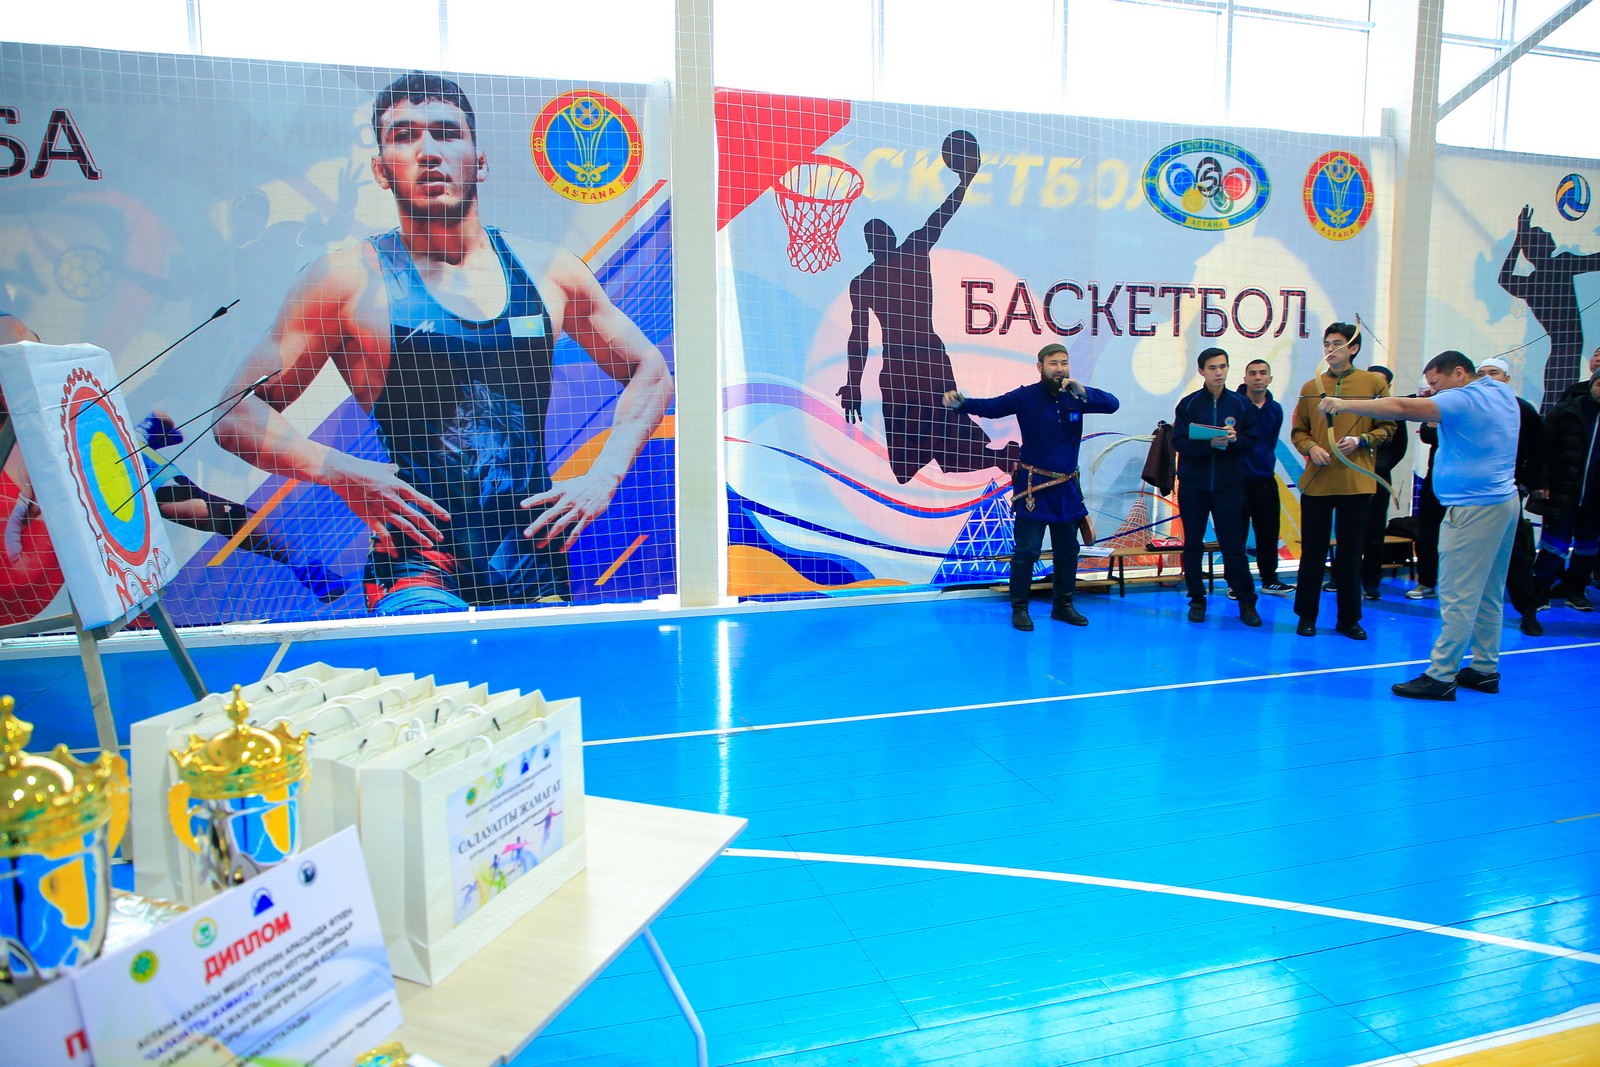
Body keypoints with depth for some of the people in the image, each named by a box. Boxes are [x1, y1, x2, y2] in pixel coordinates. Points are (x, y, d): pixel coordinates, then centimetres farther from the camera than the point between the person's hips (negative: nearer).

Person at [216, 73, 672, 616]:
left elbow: (650, 372, 15)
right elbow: (238, 414, 3)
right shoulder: (346, 281, -1)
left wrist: (603, 476, 3)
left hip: (537, 566, 4)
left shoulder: (548, 271, 5)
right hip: (419, 564, -3)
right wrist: (341, 471, -14)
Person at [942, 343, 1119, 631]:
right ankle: (1019, 608, 7)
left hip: (1067, 487, 5)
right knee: (1027, 550, -4)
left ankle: (1063, 605, 27)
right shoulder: (1026, 397, -8)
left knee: (1067, 549, 13)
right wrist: (960, 402, -36)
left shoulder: (1075, 396, 4)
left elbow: (1112, 404, -4)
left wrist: (1082, 391, -21)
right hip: (1034, 486, -5)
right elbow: (991, 406, -17)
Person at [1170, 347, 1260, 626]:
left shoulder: (1241, 404, 4)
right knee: (1192, 545, 5)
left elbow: (1251, 443, 3)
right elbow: (1179, 443, -8)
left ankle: (1246, 602, 9)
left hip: (1229, 485, 0)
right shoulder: (1188, 404, 1)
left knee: (1233, 545, 0)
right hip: (1193, 485, 0)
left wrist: (1234, 440, -18)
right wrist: (1210, 444, -21)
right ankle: (1197, 600, 16)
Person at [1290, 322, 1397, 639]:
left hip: (1356, 481, -1)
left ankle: (1349, 619, 17)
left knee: (1351, 553, 6)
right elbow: (1298, 430, 12)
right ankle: (1307, 616, 16)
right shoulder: (1311, 387, 8)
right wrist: (1310, 447, -7)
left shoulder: (1374, 382, 3)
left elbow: (1387, 426, 4)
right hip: (1316, 481, 1)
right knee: (1312, 551, 6)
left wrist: (1361, 440, -12)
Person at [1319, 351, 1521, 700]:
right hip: (1505, 501, 10)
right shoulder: (1502, 391, 13)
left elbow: (1402, 407, -24)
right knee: (1487, 595, 15)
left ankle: (1440, 676, -6)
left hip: (1474, 509, -10)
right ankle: (1485, 669, 23)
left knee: (1458, 596, -8)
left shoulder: (1464, 400, -14)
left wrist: (1344, 405, -24)